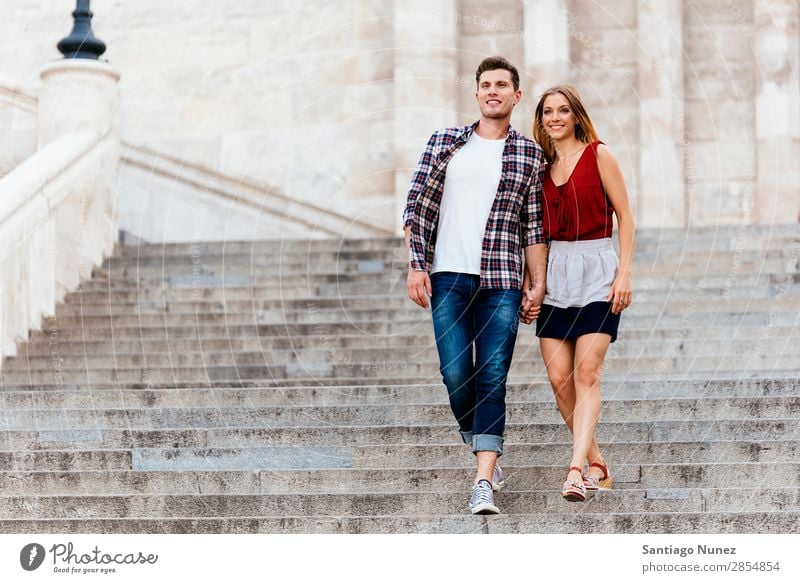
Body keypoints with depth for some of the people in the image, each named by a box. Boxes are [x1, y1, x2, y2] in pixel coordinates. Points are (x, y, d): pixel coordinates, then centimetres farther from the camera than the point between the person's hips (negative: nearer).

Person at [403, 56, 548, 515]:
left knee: (492, 379, -7)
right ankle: (486, 454, 19)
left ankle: (484, 483, -11)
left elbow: (534, 226, 9)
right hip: (449, 277, 1)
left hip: (502, 281, -1)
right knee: (456, 374, -4)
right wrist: (416, 266, -1)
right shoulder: (445, 143, 10)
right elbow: (418, 207, 8)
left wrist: (538, 284, 2)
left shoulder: (530, 154, 9)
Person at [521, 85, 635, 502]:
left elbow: (624, 216, -1)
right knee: (559, 378, -3)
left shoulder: (598, 155, 0)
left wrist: (624, 272, -9)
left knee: (587, 372, -15)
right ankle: (596, 466, 10)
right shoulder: (541, 165, 13)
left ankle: (577, 470, -23)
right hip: (554, 274, 5)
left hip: (595, 269, -5)